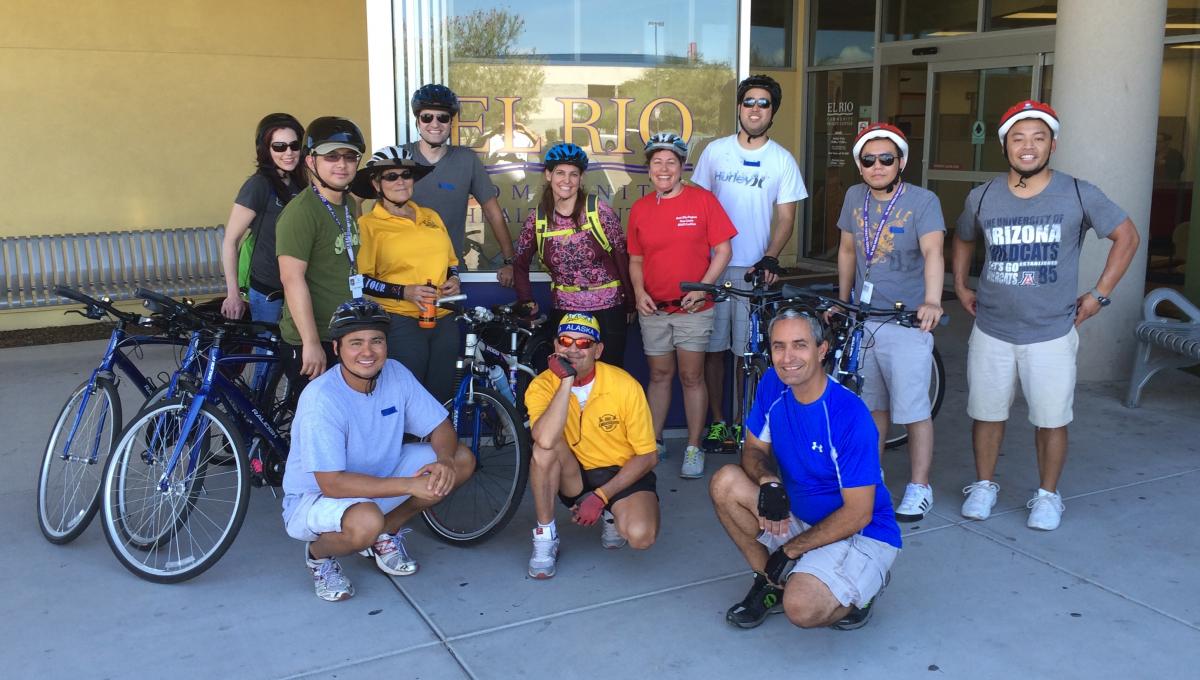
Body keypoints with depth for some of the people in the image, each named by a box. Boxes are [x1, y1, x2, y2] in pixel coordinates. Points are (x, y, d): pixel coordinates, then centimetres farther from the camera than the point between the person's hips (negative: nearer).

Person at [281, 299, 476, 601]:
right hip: (316, 496, -6)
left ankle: (386, 533, 9)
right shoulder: (321, 398, -28)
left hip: (377, 478, 6)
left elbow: (441, 428, -5)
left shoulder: (396, 374, -11)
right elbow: (332, 484, -32)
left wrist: (444, 460, -28)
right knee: (366, 521, -40)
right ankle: (319, 553, -2)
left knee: (462, 460, -9)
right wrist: (409, 485, -36)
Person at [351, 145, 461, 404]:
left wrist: (453, 280, 3)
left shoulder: (431, 217, 14)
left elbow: (451, 261, 24)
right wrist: (404, 292, -17)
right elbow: (361, 280, -6)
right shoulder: (368, 224, -1)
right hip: (401, 323, -5)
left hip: (444, 320, 5)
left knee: (442, 397, 11)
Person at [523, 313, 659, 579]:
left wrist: (601, 496, -17)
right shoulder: (543, 385, -14)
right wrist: (566, 380, -33)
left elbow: (647, 456, -10)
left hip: (622, 474, -1)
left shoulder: (625, 385, -17)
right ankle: (545, 536, -12)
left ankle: (611, 515, 9)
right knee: (545, 446, -30)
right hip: (574, 477, 1)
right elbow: (545, 440, -35)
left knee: (641, 536, -29)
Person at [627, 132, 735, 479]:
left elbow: (723, 250, -5)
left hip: (693, 307, -3)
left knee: (692, 377, 2)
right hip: (653, 308, 3)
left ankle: (694, 448, 12)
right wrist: (639, 291, -4)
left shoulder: (702, 199, -5)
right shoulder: (640, 208, 5)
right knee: (659, 375, 12)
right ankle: (654, 443, 23)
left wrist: (702, 289, -15)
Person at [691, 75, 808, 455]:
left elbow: (786, 218, 2)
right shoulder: (715, 151, 6)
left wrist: (770, 258, -14)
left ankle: (746, 423, 16)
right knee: (713, 349, 5)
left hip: (756, 270, -1)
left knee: (748, 353, 2)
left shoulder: (783, 160, 3)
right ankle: (717, 422, 18)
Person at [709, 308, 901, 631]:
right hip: (799, 516, 6)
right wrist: (768, 481, -21)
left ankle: (856, 593, 5)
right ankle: (771, 583, 2)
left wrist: (789, 551, -17)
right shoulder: (773, 385, -8)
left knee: (801, 609, -30)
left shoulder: (851, 416, -26)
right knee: (725, 483, -16)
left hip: (862, 535, -6)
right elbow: (754, 449, 4)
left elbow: (857, 514, -22)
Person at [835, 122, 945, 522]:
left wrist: (932, 301, -43)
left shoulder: (923, 201, -11)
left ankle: (919, 487, 12)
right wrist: (842, 302, 18)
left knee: (913, 409, -1)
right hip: (863, 318, 5)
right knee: (872, 403, 15)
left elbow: (933, 252, -27)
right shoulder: (855, 198, 5)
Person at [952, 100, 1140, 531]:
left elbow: (1126, 237, 4)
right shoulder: (982, 197, 2)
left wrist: (1099, 294, 0)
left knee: (1051, 420, 5)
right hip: (991, 332, 2)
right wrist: (960, 287, 13)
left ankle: (1047, 496, 23)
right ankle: (983, 486, 28)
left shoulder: (1079, 195, -5)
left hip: (1051, 334, -2)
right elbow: (963, 240, 21)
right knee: (986, 414, 10)